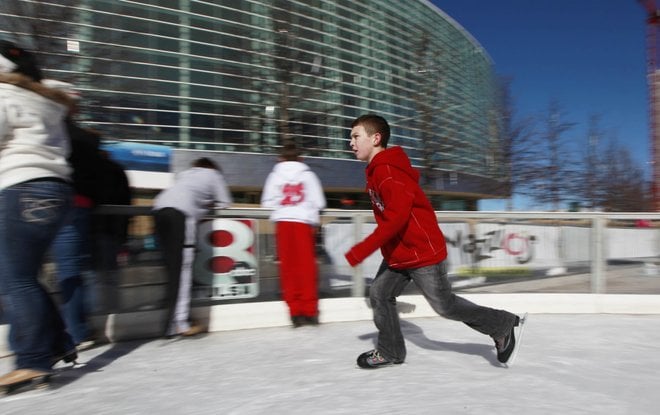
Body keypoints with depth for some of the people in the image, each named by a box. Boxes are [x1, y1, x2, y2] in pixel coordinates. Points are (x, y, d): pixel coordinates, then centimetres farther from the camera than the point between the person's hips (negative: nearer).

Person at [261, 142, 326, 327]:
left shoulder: (275, 174, 8)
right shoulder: (308, 174, 7)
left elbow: (268, 202, 3)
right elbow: (318, 202, 3)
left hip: (282, 222, 1)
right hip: (304, 222, 0)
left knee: (288, 266, 3)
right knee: (307, 265, 4)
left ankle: (295, 311, 3)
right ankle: (309, 310, 6)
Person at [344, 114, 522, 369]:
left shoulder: (387, 170, -24)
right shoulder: (378, 170, 8)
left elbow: (396, 217, -33)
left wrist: (361, 251, -30)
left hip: (423, 252, -9)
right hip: (398, 253, 9)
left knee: (444, 305, 6)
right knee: (379, 293, 6)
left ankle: (502, 325, 25)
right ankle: (389, 351, 21)